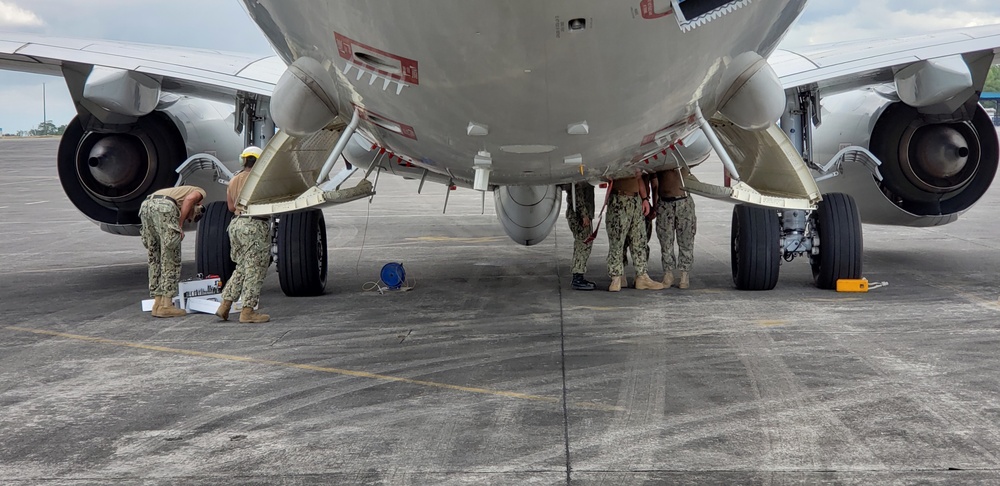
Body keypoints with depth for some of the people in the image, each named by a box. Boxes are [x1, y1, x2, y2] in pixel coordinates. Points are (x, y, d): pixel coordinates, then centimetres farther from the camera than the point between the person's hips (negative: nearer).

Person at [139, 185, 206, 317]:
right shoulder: (200, 192, 24)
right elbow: (189, 199, -3)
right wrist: (180, 225, -1)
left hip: (145, 206, 7)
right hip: (164, 207, -7)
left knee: (155, 257, 16)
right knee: (171, 259, 1)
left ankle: (158, 303, 17)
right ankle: (166, 305, 0)